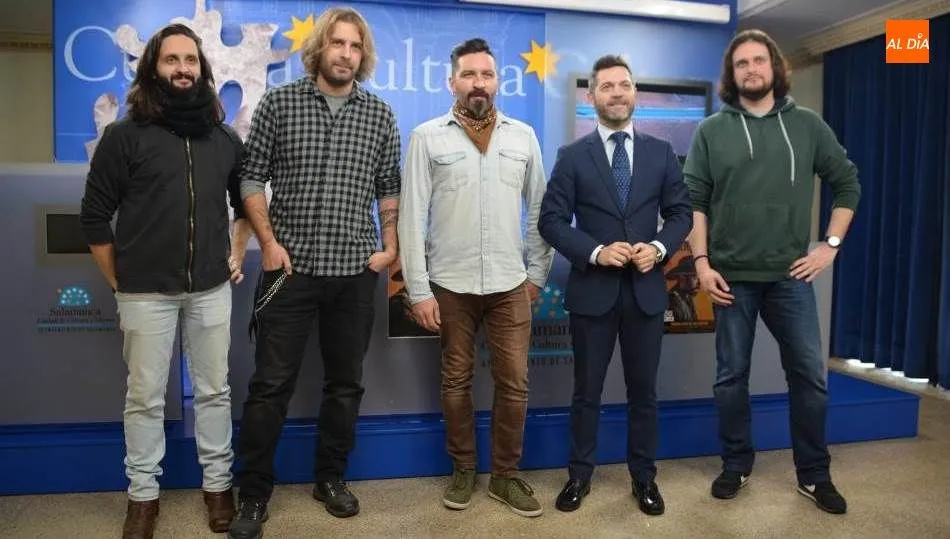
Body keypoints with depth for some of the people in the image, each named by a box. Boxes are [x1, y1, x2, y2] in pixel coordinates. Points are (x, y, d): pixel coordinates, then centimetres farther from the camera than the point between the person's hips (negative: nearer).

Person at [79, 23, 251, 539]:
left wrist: (236, 253, 11)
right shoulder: (125, 134, -3)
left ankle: (217, 484, 25)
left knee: (214, 390, 10)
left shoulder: (225, 139, 8)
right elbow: (94, 216, 0)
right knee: (145, 396, 7)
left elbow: (245, 201, 22)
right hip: (146, 292, -2)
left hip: (211, 288, 3)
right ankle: (143, 494, 23)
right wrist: (119, 281, 0)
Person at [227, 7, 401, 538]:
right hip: (291, 267, -2)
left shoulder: (380, 115, 7)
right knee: (271, 384, 3)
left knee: (346, 382, 11)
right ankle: (254, 493, 18)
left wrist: (390, 247, 2)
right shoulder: (279, 102, 1)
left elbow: (389, 188, 11)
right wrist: (268, 242, -7)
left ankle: (331, 477, 29)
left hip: (356, 272, 3)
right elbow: (253, 176, 2)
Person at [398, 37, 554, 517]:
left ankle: (506, 475, 24)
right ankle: (463, 470, 28)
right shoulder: (427, 137, -1)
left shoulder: (523, 135, 6)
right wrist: (418, 289, -8)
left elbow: (540, 209, 10)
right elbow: (411, 216, -4)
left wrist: (538, 273, 6)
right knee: (456, 381, 10)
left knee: (514, 383, 6)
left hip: (510, 283, 2)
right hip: (450, 284, -1)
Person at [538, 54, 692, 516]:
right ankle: (580, 475, 26)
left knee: (643, 390, 12)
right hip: (592, 289, -2)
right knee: (587, 391, 10)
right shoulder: (572, 156, 0)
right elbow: (551, 220, -5)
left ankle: (644, 477, 28)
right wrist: (595, 251, -18)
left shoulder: (661, 152, 7)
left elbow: (681, 213, 7)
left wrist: (659, 248, -12)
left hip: (645, 288, 2)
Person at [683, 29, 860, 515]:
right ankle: (736, 465, 24)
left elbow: (848, 183, 11)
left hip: (791, 274, 1)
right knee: (731, 376, 7)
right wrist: (701, 262, -8)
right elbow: (694, 200, -1)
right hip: (733, 276, -1)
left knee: (810, 374, 5)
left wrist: (831, 246, 3)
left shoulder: (807, 125, 6)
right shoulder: (711, 131, 2)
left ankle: (814, 474, 23)